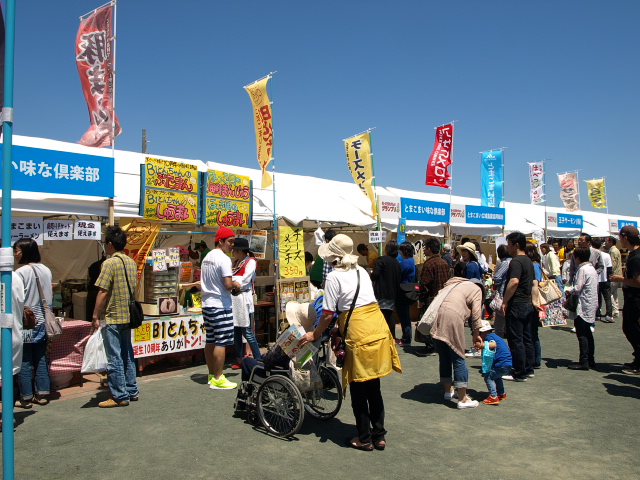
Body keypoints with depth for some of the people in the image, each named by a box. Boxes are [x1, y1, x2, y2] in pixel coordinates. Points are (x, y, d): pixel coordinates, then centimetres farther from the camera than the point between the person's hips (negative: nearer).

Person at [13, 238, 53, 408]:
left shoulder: (21, 272, -14)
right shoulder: (46, 270, 5)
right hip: (42, 322, 6)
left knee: (24, 361, 4)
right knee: (41, 359, 12)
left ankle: (26, 398, 11)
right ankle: (43, 394, 17)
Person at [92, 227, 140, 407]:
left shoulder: (110, 263, -14)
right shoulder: (131, 262, 9)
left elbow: (103, 292, -17)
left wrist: (96, 316, -11)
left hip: (112, 318, -8)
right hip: (128, 316, 8)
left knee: (114, 358, 0)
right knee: (127, 355, 15)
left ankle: (120, 396, 6)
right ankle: (131, 391, 22)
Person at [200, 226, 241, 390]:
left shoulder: (207, 257, 14)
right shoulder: (224, 259, -15)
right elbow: (228, 285, -22)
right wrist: (236, 285, -2)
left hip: (207, 304, 10)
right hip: (220, 305, -10)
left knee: (210, 341, 14)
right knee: (221, 342, -4)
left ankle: (212, 375, 23)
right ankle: (217, 379, 0)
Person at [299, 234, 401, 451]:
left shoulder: (334, 277, -6)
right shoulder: (361, 271, 14)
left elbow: (328, 315, -7)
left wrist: (314, 335, 8)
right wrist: (341, 325, 27)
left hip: (359, 332, -7)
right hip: (378, 326, 7)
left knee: (358, 390, 8)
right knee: (374, 387, 16)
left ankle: (365, 439, 19)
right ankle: (378, 436, 25)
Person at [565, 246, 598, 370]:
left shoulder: (582, 269, -16)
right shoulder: (592, 268, 12)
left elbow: (577, 289, -19)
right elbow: (595, 287, 17)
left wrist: (568, 290, 1)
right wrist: (572, 289, 14)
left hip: (583, 307, -9)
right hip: (591, 306, 9)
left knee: (582, 335, -5)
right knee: (588, 334, 15)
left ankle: (584, 362, -3)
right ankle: (590, 360, 21)